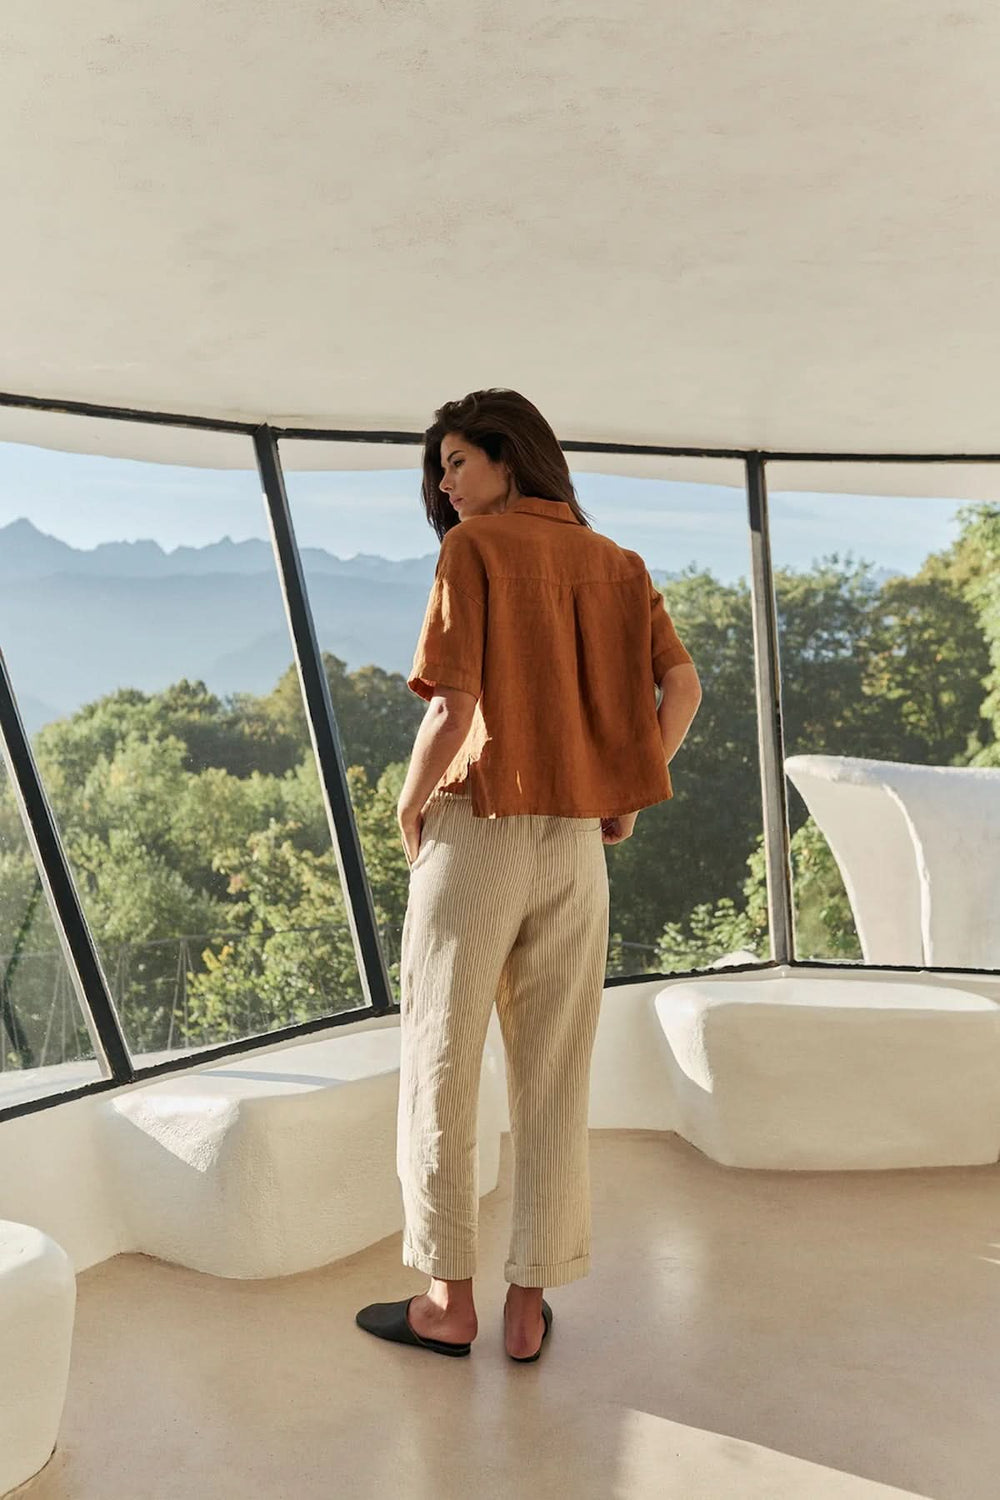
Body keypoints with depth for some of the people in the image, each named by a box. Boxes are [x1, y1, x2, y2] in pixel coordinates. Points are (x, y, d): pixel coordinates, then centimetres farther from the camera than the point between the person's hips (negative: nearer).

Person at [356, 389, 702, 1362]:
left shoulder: (473, 549, -6)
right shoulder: (613, 562, 9)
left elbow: (453, 702, -16)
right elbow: (682, 684, 1)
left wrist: (409, 806, -2)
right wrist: (628, 797, 8)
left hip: (479, 829, -5)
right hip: (576, 842, 5)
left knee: (441, 1064, 8)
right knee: (555, 1075, 10)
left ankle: (448, 1299, 17)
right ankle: (530, 1301, 19)